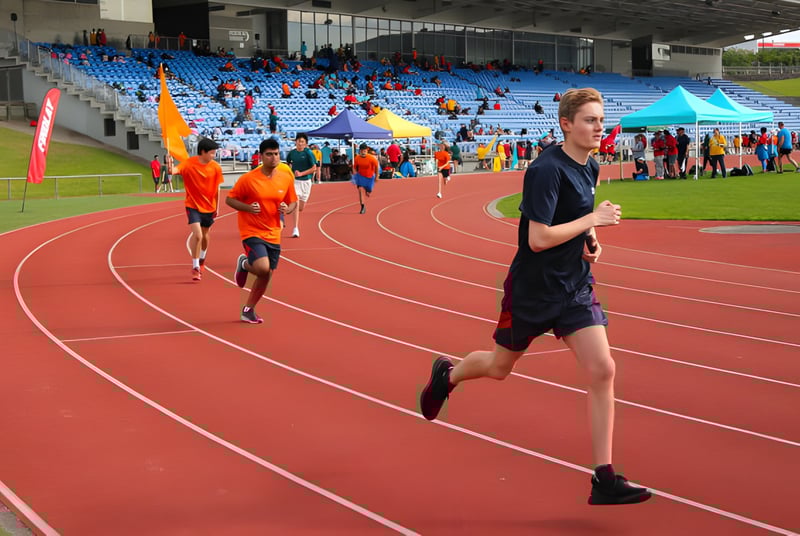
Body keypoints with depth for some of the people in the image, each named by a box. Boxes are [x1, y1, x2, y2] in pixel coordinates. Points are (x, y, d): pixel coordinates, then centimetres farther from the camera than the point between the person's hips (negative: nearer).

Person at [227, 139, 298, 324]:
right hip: (252, 232, -5)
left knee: (266, 276, 9)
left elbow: (293, 202, 11)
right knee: (263, 268, -24)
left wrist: (287, 209, -13)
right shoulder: (248, 179, -13)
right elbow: (229, 199, -5)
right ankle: (244, 264, 12)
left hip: (273, 234, 5)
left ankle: (248, 311, 28)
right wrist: (248, 207, -22)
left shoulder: (286, 177, -1)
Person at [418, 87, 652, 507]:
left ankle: (604, 481, -6)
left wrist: (591, 241, 4)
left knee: (602, 371, -9)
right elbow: (538, 238, -27)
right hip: (532, 290, -6)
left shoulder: (590, 168, 4)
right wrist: (593, 220, -22)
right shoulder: (546, 170, -21)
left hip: (576, 288, 6)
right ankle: (447, 375, 51)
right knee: (500, 367, 15)